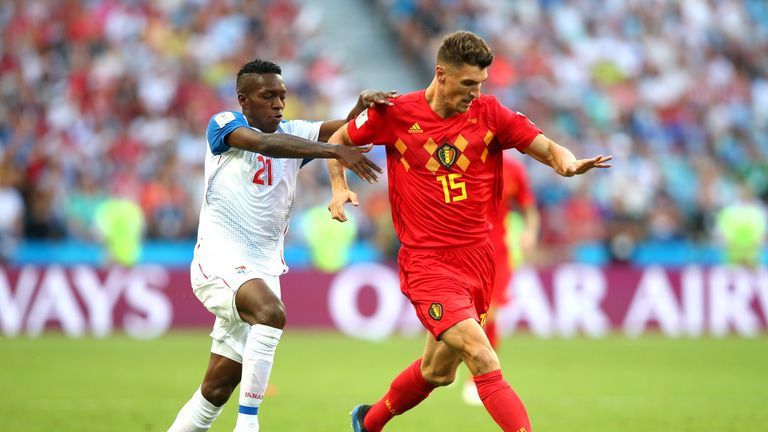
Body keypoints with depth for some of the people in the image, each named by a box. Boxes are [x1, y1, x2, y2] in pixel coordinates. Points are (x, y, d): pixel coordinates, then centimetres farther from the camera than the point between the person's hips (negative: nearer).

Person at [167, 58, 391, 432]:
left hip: (264, 269, 6)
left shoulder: (293, 133, 14)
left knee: (217, 390, 4)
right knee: (271, 313, -34)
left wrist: (364, 105, -23)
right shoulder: (224, 124, -2)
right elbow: (263, 143, -22)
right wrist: (337, 152, -32)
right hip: (219, 259, -6)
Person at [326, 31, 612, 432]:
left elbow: (548, 149, -3)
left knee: (438, 371, 18)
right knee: (483, 359, -22)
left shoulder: (489, 113, 0)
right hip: (427, 261, -4)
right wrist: (339, 187, -4)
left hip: (477, 259, 5)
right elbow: (338, 140, 11)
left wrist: (568, 163, -25)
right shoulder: (396, 113, -5)